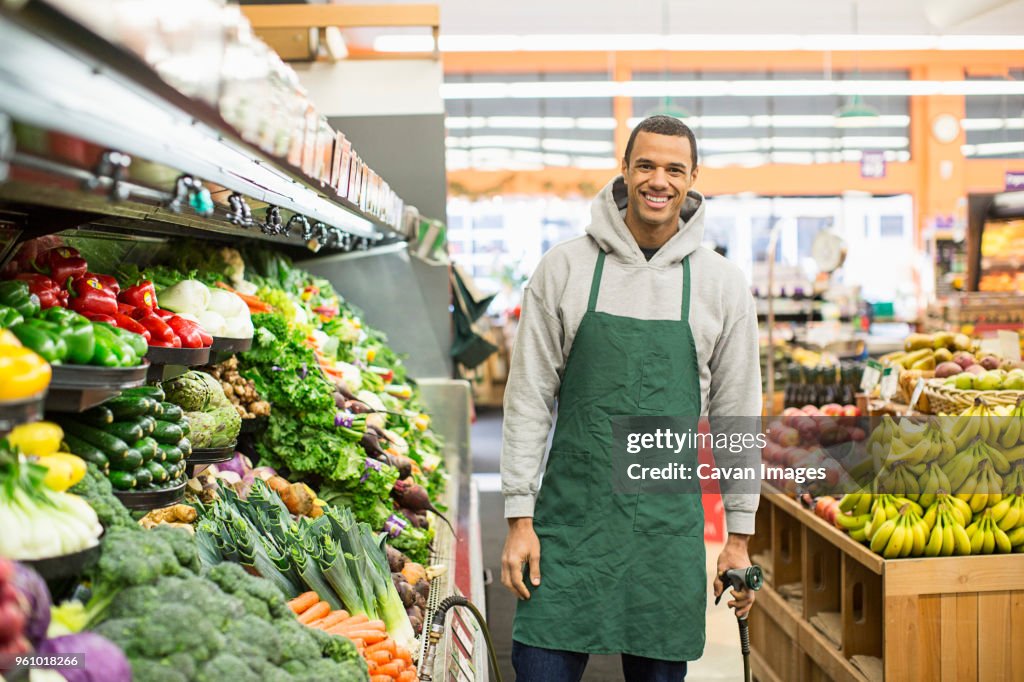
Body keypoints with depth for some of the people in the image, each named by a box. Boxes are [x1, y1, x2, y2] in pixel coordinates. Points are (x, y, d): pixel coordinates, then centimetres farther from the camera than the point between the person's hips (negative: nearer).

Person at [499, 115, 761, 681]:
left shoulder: (722, 283, 3)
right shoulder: (564, 267, -1)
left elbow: (736, 413, 7)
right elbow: (528, 397, 0)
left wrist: (738, 535, 7)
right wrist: (520, 517, -3)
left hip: (669, 527, 1)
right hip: (570, 517, -1)